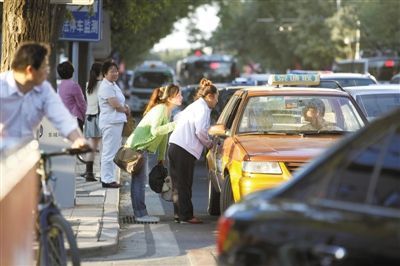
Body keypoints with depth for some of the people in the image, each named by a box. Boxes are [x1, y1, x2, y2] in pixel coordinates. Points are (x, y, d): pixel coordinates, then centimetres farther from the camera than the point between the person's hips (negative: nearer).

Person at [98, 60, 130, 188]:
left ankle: (106, 177, 22)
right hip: (110, 122, -10)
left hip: (117, 121, 10)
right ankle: (107, 179, -3)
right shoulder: (106, 87, -15)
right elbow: (115, 105, -20)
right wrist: (125, 110, -1)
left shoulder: (113, 85, 17)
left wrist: (125, 108, 1)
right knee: (109, 151, -7)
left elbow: (121, 103, 23)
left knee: (113, 150, 15)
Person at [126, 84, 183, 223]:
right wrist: (174, 125, -24)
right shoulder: (160, 109, -16)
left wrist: (161, 157, 15)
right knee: (140, 180, -8)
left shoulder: (167, 111, 13)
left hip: (142, 147, 10)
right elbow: (155, 130, -26)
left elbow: (164, 135, 15)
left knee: (139, 180, 11)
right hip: (138, 146, -10)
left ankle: (140, 213, 15)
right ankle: (141, 214, -8)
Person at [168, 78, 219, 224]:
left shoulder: (194, 106, 22)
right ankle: (186, 215, -3)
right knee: (184, 184, -6)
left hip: (174, 146, 10)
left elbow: (178, 117, 31)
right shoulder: (203, 108, -8)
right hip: (185, 149, -10)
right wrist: (208, 143, -1)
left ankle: (178, 214, 16)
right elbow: (200, 131, -16)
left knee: (178, 184, 12)